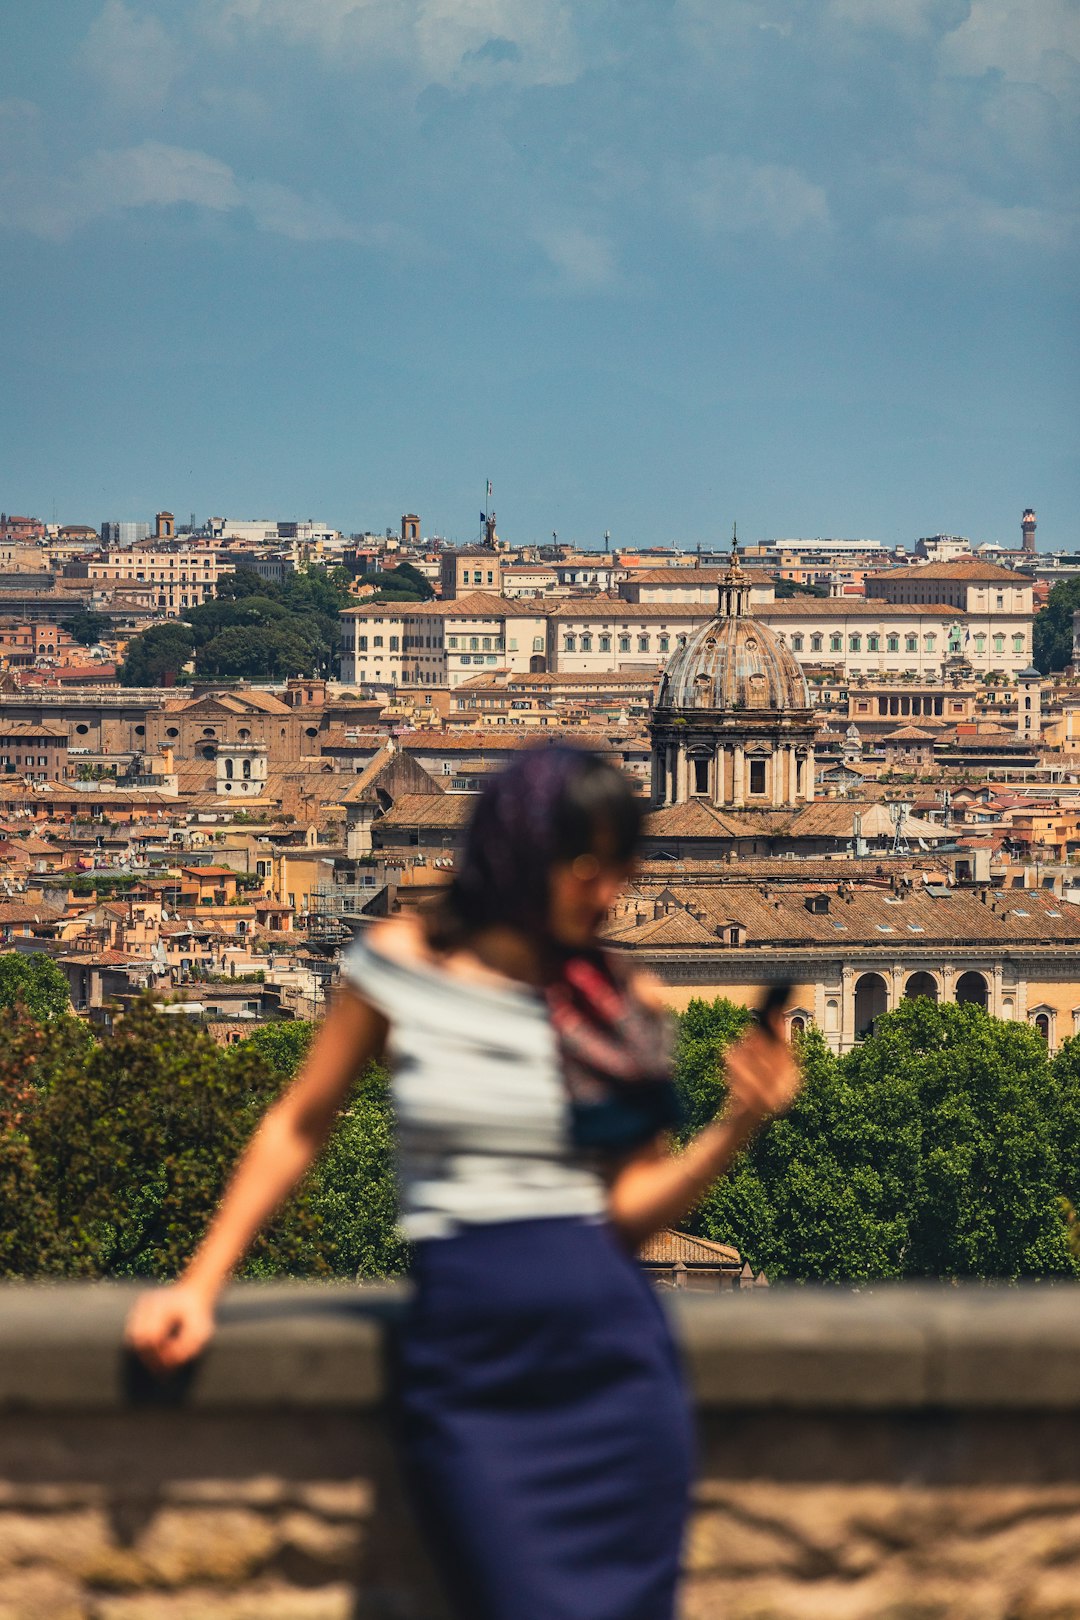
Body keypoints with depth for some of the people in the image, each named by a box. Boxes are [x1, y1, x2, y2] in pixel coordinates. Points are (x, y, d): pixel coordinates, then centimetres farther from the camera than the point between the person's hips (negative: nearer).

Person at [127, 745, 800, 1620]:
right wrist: (201, 1286, 10)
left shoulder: (627, 1011, 5)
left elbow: (631, 1211, 5)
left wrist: (736, 1127, -11)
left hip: (609, 1358, 2)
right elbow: (299, 1127, 11)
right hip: (467, 1368, -2)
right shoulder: (401, 965, 1)